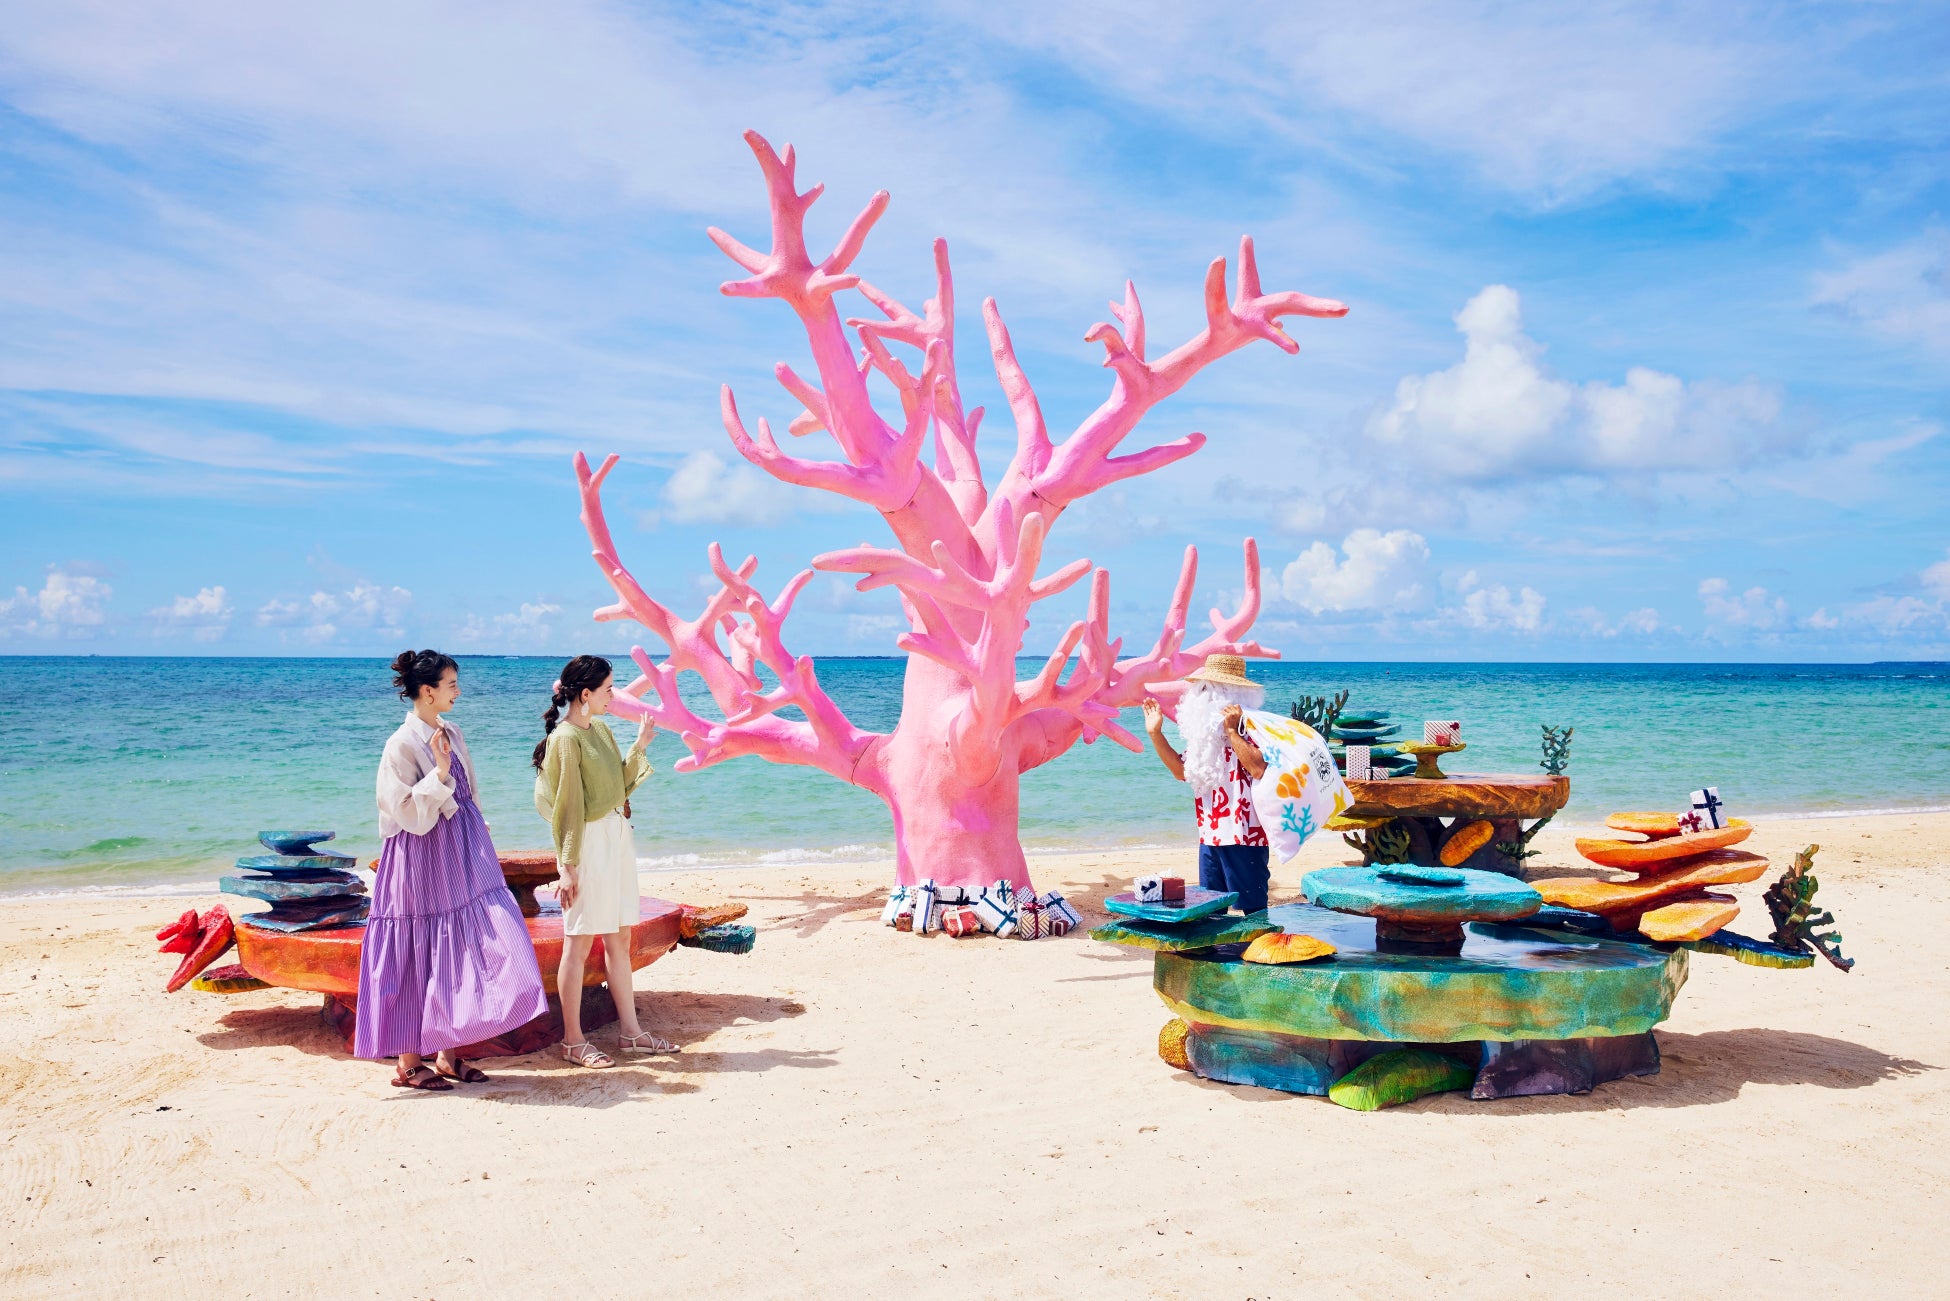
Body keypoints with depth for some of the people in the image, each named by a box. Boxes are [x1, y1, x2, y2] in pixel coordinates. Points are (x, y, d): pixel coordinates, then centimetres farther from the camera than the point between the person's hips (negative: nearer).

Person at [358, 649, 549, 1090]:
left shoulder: (450, 733, 9)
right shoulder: (403, 745, -14)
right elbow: (407, 813, -16)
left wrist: (478, 836, 17)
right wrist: (439, 773, -25)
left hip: (463, 856, 8)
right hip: (424, 861, -8)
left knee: (462, 953, 7)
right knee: (421, 957, 0)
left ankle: (449, 1054, 17)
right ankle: (408, 1063, 12)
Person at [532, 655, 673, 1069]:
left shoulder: (600, 730, 11)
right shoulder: (565, 739, -14)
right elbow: (566, 807, -14)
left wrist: (639, 746, 9)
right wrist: (569, 867, -14)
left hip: (618, 836, 9)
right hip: (589, 843, -8)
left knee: (620, 938, 13)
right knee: (579, 942, 0)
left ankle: (631, 1031, 20)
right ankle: (573, 1040, 9)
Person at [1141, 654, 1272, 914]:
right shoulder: (1206, 729, 14)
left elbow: (1259, 768, -27)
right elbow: (1182, 771, 20)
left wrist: (1231, 731, -24)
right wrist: (1156, 734, 13)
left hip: (1244, 838, -8)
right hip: (1209, 838, 8)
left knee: (1253, 911, -2)